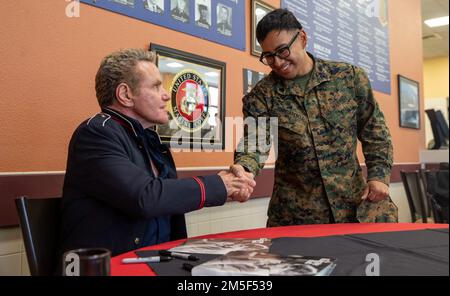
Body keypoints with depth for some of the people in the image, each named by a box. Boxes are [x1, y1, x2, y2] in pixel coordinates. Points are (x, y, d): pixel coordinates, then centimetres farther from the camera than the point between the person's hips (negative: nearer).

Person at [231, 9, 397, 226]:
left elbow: (374, 132, 7)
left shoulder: (350, 77, 1)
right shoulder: (261, 96, -4)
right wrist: (245, 168, -36)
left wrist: (379, 175, -4)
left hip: (353, 201, 1)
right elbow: (253, 140, -15)